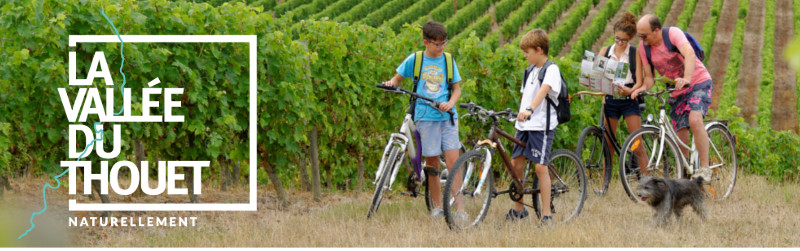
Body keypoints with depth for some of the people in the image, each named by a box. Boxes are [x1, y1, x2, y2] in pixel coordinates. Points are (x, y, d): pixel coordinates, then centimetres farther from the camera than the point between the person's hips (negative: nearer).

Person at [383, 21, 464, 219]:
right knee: (432, 162, 4)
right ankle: (437, 206, 16)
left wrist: (450, 103, -11)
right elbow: (398, 78, 15)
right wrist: (391, 83, -8)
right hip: (425, 117, 0)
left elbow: (456, 89, 9)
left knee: (452, 161, -10)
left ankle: (459, 207, -11)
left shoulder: (448, 60, 7)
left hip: (447, 116, 0)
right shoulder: (414, 60, 4)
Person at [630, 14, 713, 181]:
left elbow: (690, 54, -36)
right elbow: (649, 77, 1)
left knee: (695, 120, -29)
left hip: (699, 82, -6)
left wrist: (686, 78, -53)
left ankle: (705, 169, -27)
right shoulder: (644, 47, -4)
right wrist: (643, 88, -23)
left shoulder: (673, 33, -20)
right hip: (677, 92, 6)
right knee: (681, 139, 2)